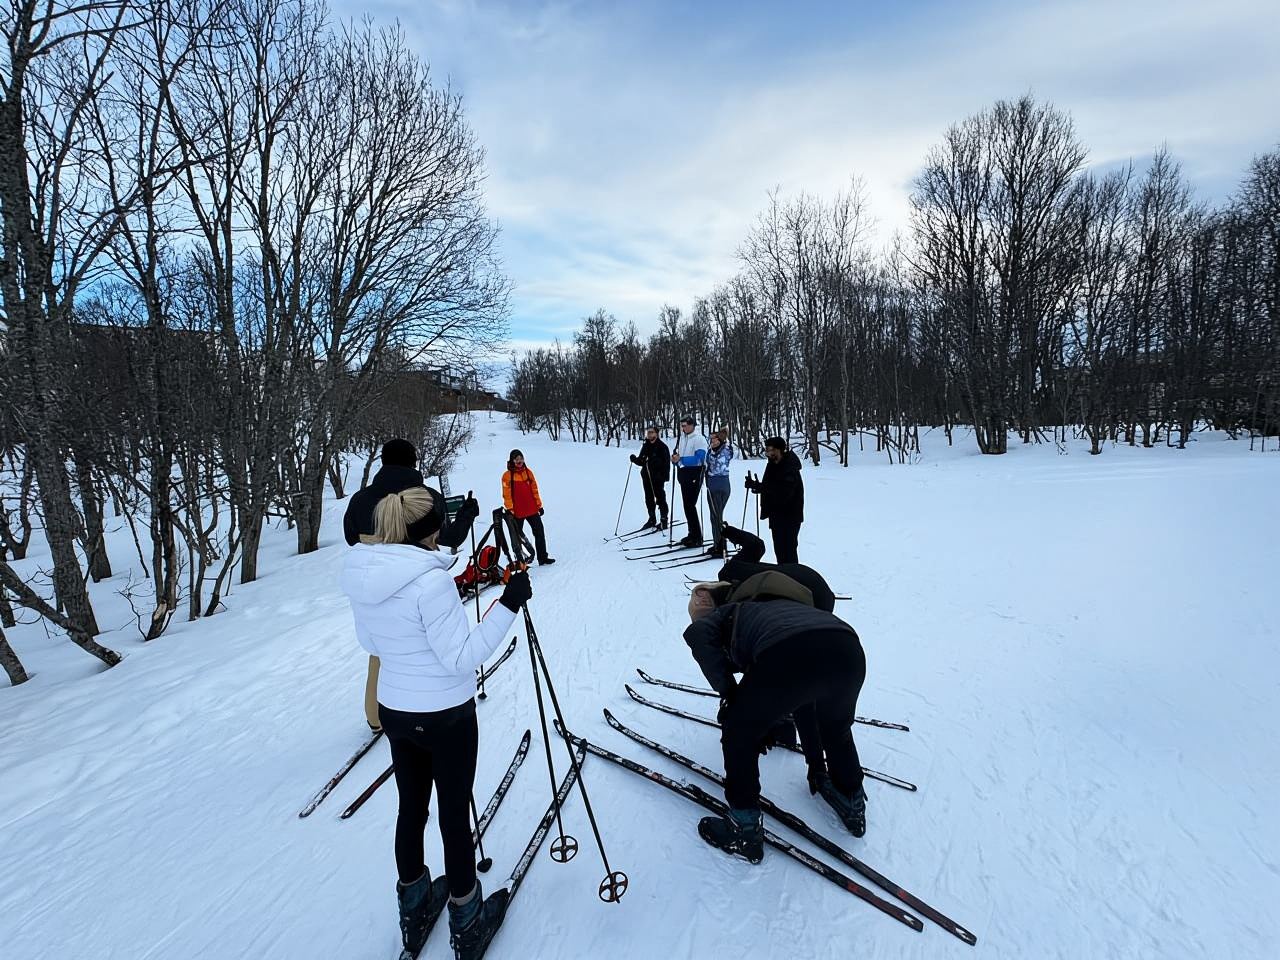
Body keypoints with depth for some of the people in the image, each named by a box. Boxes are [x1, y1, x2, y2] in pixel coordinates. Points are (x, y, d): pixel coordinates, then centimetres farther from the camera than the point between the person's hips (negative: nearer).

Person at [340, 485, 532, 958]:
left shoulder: (359, 575, -3)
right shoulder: (431, 580, -27)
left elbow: (370, 643, 10)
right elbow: (462, 657, -23)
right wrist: (508, 605, -23)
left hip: (394, 711, 7)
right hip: (446, 715, -6)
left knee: (411, 807, 23)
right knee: (455, 813, 12)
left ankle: (414, 908, 44)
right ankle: (466, 920, 32)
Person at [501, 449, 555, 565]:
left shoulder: (528, 472, 8)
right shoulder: (508, 475, -5)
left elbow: (534, 490, 11)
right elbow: (507, 494, -7)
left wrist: (539, 505, 10)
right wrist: (509, 509, -11)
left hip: (532, 509, 4)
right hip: (517, 511, -4)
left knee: (539, 532, 2)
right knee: (517, 536, 7)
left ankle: (542, 558, 9)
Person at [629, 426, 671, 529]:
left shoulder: (662, 446, -7)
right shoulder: (645, 446, 13)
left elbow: (666, 462, -11)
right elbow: (641, 461, 16)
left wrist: (664, 476, -19)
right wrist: (635, 459, -5)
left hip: (658, 478, -6)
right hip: (646, 476, 7)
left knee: (660, 498, -1)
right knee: (649, 499, 11)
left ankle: (664, 521, 7)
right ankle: (652, 519, 23)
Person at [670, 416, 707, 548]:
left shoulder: (699, 439, -10)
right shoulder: (681, 438, 14)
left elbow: (699, 458, -20)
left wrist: (681, 459, -21)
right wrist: (675, 459, -1)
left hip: (694, 476, -8)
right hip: (683, 475, 8)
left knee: (690, 505, -10)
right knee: (687, 505, 12)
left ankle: (697, 538, -3)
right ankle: (692, 534, 22)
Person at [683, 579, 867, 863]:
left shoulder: (729, 613, 30)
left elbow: (697, 634, 3)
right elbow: (806, 698, 48)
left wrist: (728, 693, 14)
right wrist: (815, 762, 58)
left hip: (786, 656, -6)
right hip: (849, 652, 7)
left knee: (739, 736, 21)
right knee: (837, 727, 39)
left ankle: (745, 831, 30)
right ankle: (853, 804, 54)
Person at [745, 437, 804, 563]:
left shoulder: (790, 468, -22)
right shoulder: (773, 465, 6)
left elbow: (782, 493, -32)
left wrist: (758, 486, -32)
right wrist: (757, 486, -2)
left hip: (789, 517, -9)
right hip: (776, 515, 9)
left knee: (788, 549, -7)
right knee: (779, 548, 19)